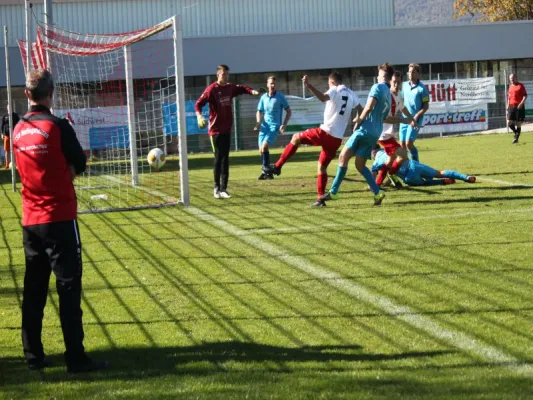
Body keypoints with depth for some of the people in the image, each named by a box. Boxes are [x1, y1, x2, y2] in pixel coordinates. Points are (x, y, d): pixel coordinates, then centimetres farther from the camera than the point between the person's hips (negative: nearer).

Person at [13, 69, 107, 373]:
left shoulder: (19, 130, 6)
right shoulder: (58, 127, -12)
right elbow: (79, 166, -4)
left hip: (30, 219, 6)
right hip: (59, 217, -6)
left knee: (34, 288, 11)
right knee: (69, 286, -4)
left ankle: (34, 356, 14)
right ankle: (76, 357, -5)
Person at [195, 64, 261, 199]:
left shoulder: (230, 87, 7)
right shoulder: (212, 89, -11)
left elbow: (241, 88, 27)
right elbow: (198, 104, -15)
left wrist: (251, 91, 10)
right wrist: (199, 115, -33)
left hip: (227, 129, 6)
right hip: (216, 129, -6)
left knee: (225, 159, 5)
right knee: (218, 158, -5)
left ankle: (223, 189, 8)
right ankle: (217, 187, 5)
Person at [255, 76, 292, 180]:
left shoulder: (280, 97, -4)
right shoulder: (263, 97, 7)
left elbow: (289, 111, 2)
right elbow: (259, 112, 20)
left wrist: (284, 125, -9)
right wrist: (258, 123, 2)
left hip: (275, 126, -5)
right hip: (264, 126, 5)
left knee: (264, 146, -21)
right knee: (262, 148, 1)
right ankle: (268, 172, 12)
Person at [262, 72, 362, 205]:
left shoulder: (335, 90, -5)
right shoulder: (351, 94, 16)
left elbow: (323, 98, -26)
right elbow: (361, 110, 16)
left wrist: (309, 85, -33)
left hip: (325, 132, -6)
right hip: (337, 139, 6)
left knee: (296, 138, 12)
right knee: (322, 167, 14)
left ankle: (277, 167, 9)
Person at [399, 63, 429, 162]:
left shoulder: (422, 88, -9)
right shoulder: (404, 85, 7)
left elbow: (426, 106, -7)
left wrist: (417, 116, -18)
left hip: (415, 120, -6)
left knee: (409, 143, -16)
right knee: (402, 144, 5)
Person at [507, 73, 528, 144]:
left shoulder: (520, 86, -3)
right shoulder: (510, 86, 15)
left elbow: (525, 96, -7)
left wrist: (521, 103, -20)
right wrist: (508, 106, 15)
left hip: (519, 106, -5)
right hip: (511, 106, 5)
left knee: (518, 124, -2)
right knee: (509, 123, -5)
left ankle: (516, 138, 7)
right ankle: (516, 133, 19)